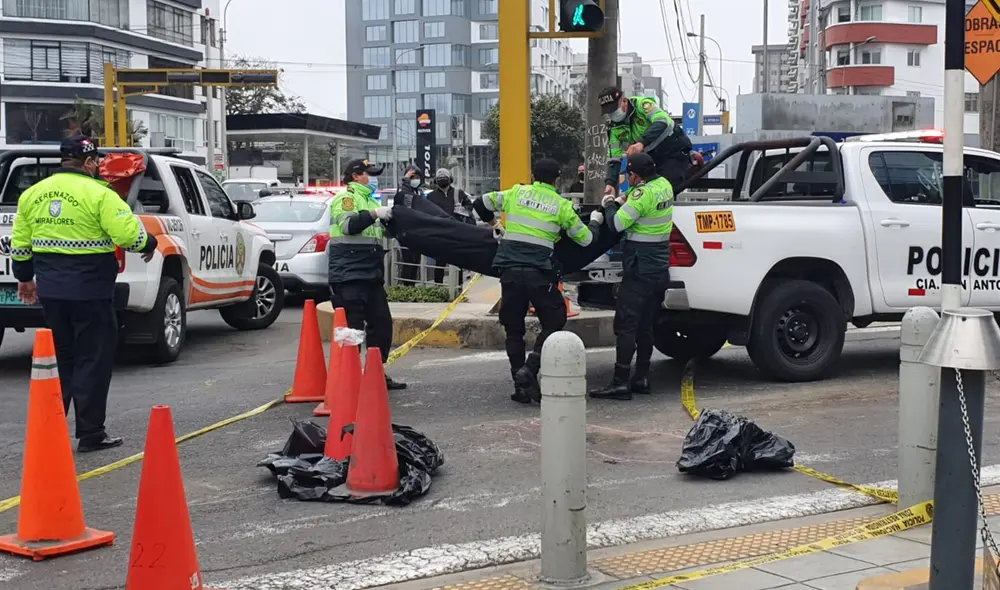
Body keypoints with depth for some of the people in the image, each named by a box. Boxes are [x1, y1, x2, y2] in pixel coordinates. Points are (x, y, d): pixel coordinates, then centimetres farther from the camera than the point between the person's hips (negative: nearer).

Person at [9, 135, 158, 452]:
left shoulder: (33, 194, 9)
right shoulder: (98, 194, -11)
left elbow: (20, 243, 14)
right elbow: (128, 234, -19)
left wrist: (24, 277, 26)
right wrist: (148, 245, 1)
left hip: (50, 290, 6)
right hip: (89, 291, -6)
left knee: (59, 358, 18)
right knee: (93, 361, 3)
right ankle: (91, 435, 6)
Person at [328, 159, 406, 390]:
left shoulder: (370, 201, 23)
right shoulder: (345, 197, -5)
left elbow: (384, 229, 30)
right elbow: (347, 225, -22)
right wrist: (374, 214, -26)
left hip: (372, 275, 9)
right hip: (349, 276, -9)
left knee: (382, 323, 9)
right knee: (352, 327, -10)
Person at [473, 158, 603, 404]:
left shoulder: (516, 193, 10)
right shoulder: (562, 205, 6)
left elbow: (482, 203, 17)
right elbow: (585, 239, 12)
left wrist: (494, 225, 33)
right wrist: (595, 221, 33)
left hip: (510, 271, 2)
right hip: (538, 273, -2)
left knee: (514, 329, 12)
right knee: (554, 321, 14)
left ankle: (521, 385, 10)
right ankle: (529, 368, -5)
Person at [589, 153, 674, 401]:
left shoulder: (643, 193, -19)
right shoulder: (664, 185, 7)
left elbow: (617, 224, -18)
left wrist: (609, 204, 0)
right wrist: (621, 200, 10)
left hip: (639, 271, -9)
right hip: (660, 270, 9)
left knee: (625, 325, -7)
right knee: (645, 326, 15)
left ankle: (620, 383, -9)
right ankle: (641, 378, 19)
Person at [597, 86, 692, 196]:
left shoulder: (641, 104, -22)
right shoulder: (614, 128, -3)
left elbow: (662, 122, -38)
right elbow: (614, 158, -4)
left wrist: (642, 142, -51)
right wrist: (610, 183, -21)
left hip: (675, 151, -7)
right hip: (653, 158, 7)